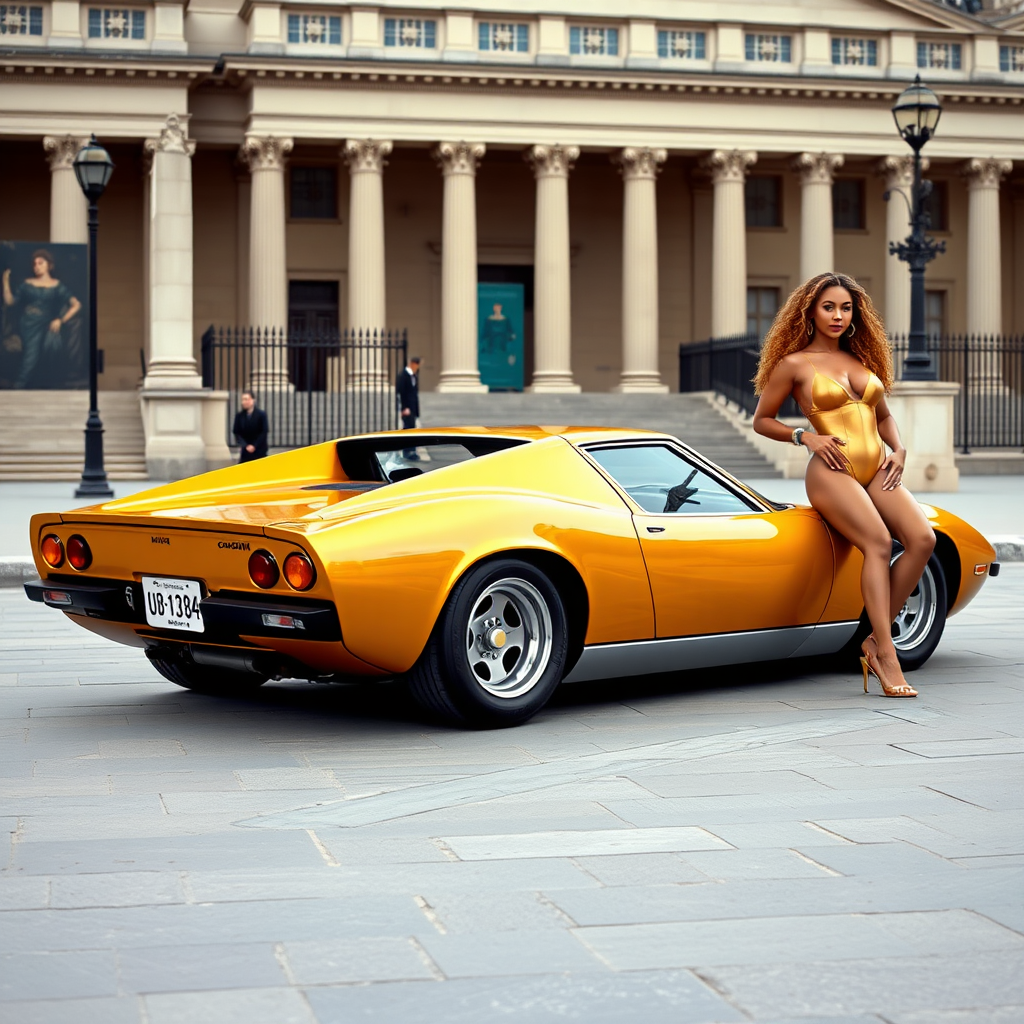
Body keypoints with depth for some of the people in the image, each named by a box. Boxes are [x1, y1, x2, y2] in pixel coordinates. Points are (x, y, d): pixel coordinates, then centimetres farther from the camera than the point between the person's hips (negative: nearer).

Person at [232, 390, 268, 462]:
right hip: (245, 451, 2)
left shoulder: (261, 414, -5)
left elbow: (264, 432, -7)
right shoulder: (239, 415, 1)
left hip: (259, 451, -2)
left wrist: (254, 446, -13)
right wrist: (246, 445, -12)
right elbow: (236, 433, 1)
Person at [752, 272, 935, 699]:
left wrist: (898, 449, 10)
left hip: (876, 469, 6)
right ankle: (886, 656, -30)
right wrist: (805, 436, -6)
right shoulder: (794, 364, 3)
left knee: (922, 538, -20)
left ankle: (875, 641, -13)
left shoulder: (862, 359, 19)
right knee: (878, 542, -29)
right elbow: (762, 420, 9)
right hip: (832, 472, -5)